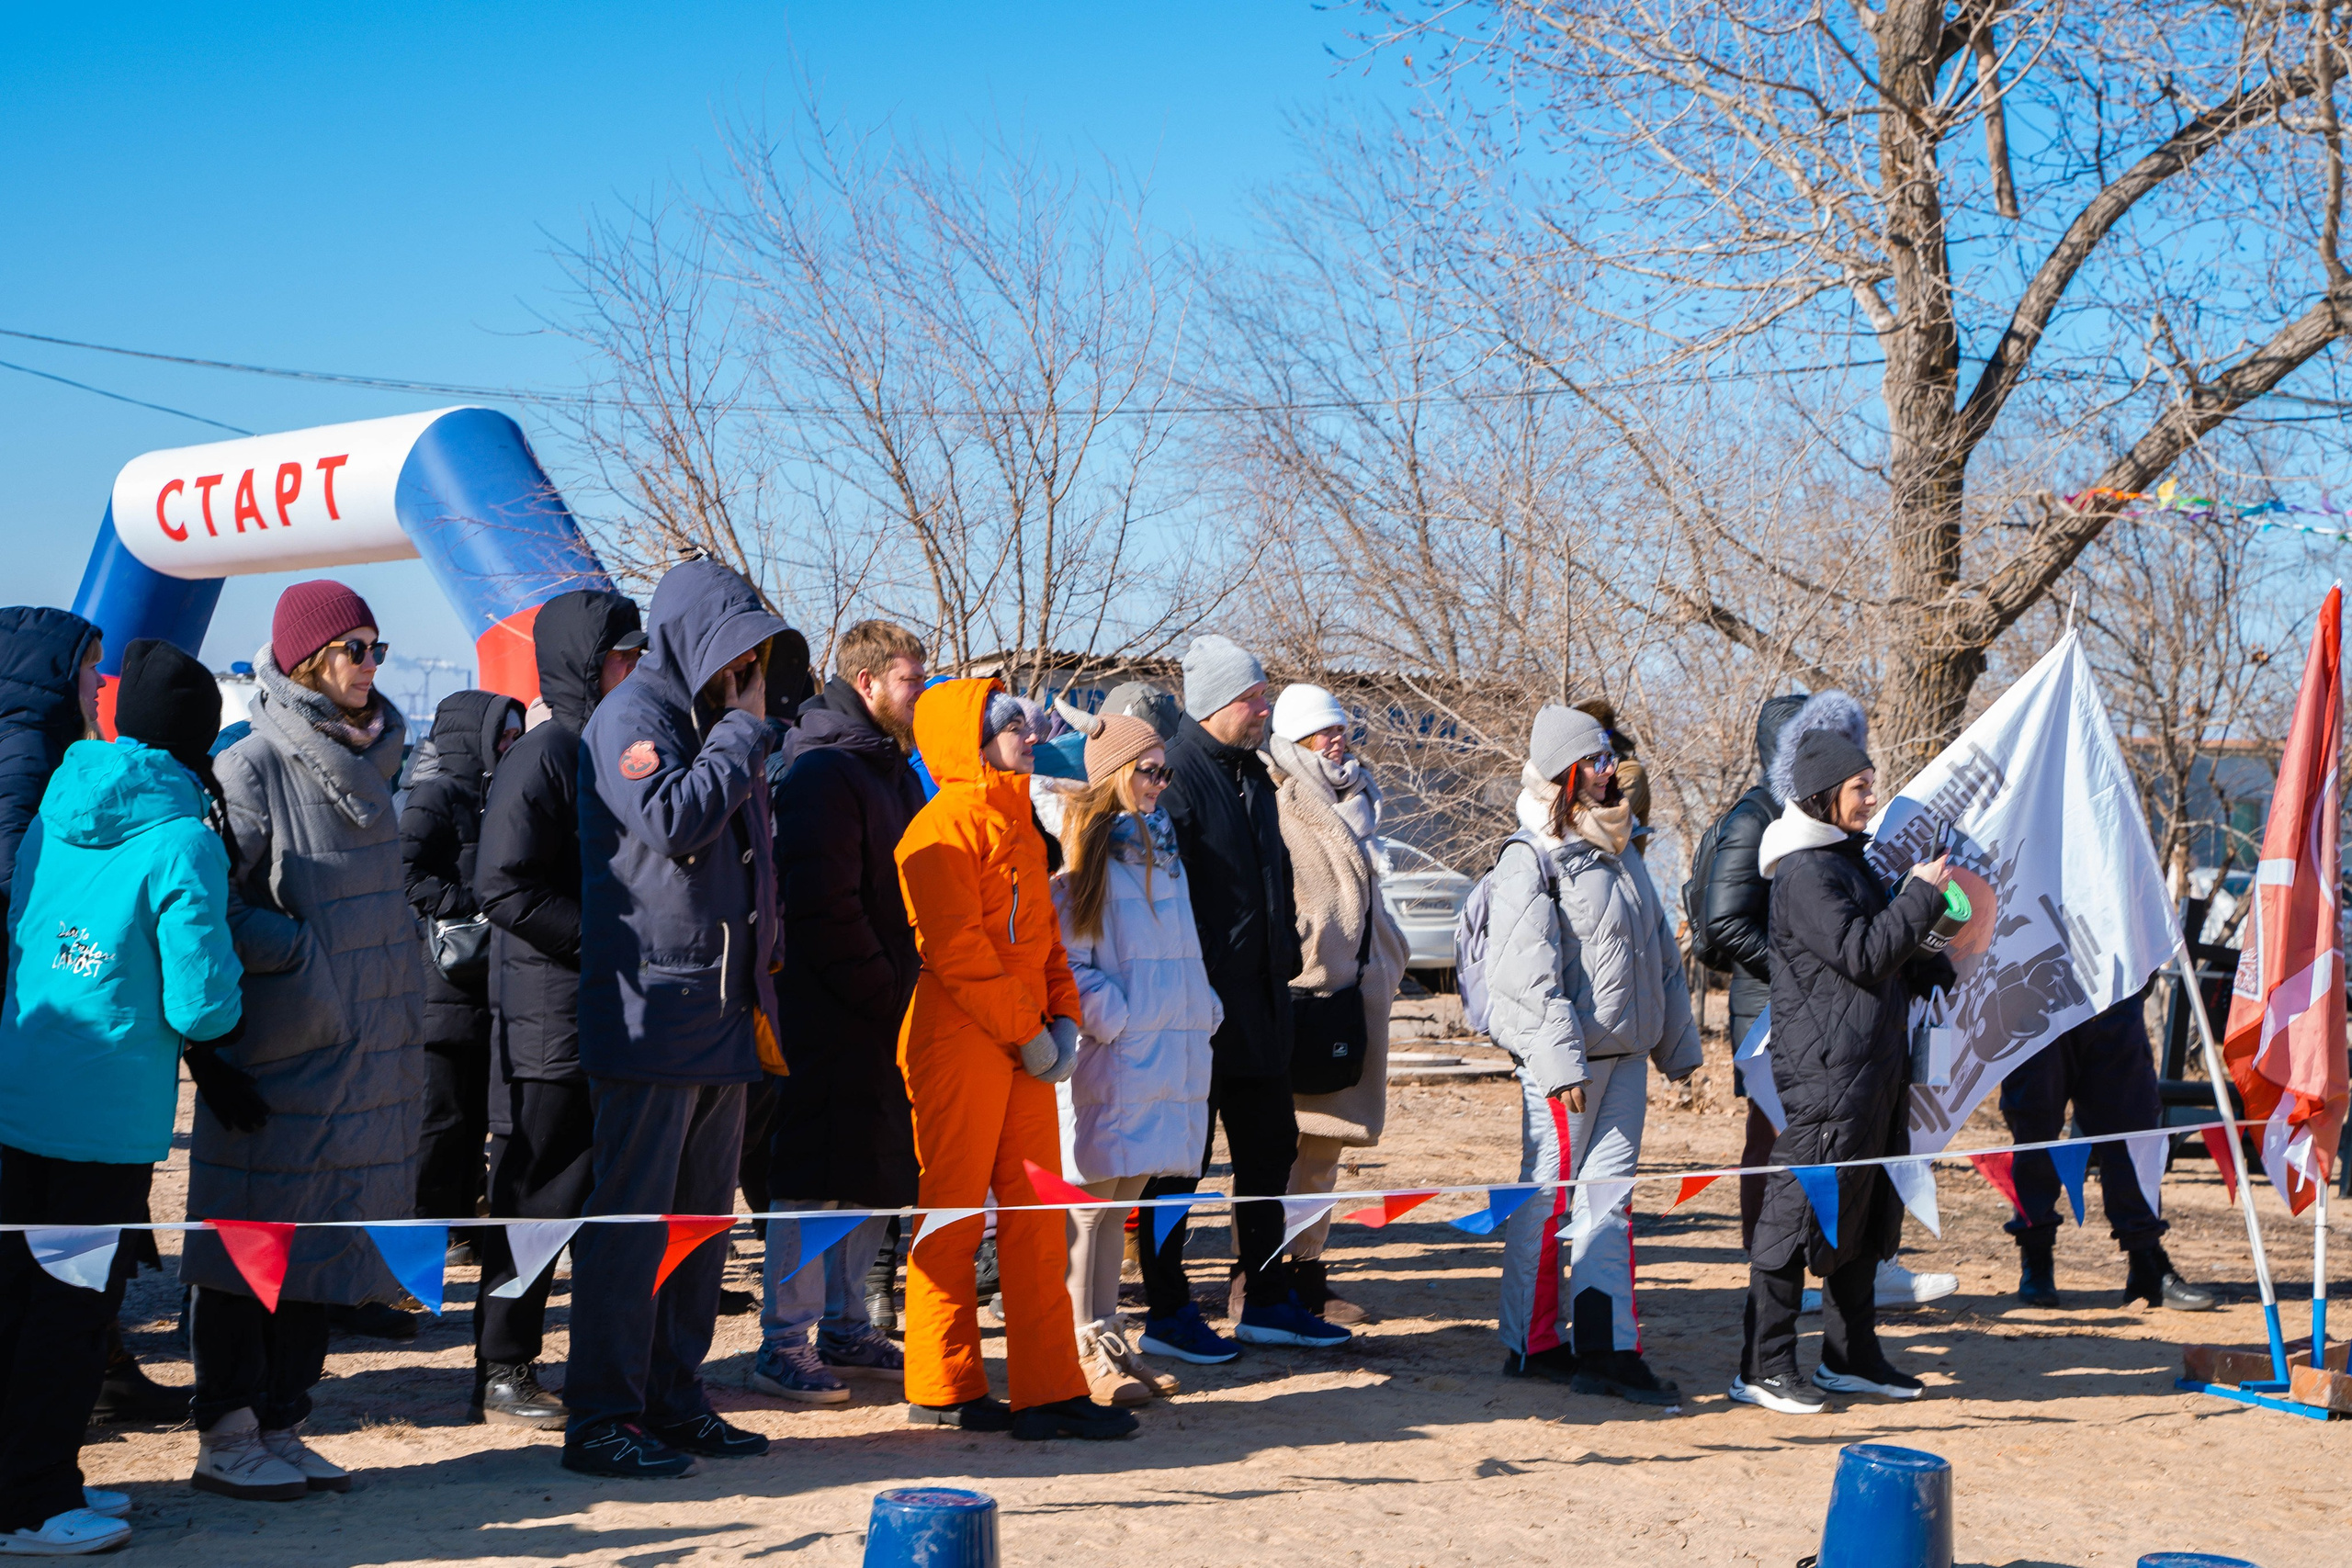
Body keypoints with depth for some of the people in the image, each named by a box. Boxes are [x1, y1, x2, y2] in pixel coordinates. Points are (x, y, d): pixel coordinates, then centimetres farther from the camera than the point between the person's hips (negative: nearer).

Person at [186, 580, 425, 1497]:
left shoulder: (369, 762, 14)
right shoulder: (251, 767, -10)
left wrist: (398, 1009, 16)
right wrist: (300, 953, -15)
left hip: (364, 1047, 7)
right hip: (278, 1047, -7)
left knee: (321, 1239, 10)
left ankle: (280, 1428, 18)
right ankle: (225, 1440, 8)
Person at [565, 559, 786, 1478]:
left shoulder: (714, 725, 21)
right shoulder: (629, 716, -6)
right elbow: (673, 820, -22)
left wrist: (761, 953, 15)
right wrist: (745, 730, -10)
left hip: (721, 1014, 9)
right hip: (651, 1011, -9)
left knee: (703, 1213, 11)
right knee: (631, 1215, -7)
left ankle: (673, 1400, 19)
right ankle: (600, 1419, -3)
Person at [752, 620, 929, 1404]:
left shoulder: (895, 770, 17)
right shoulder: (821, 772, -13)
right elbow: (823, 907, -19)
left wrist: (906, 987, 11)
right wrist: (883, 993, -16)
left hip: (885, 1011, 9)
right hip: (829, 1017, -9)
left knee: (876, 1177, 14)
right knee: (813, 1178, -3)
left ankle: (845, 1328, 24)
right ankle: (783, 1345, 5)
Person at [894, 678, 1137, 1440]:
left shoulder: (1019, 828, 17)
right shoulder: (945, 827, -10)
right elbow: (955, 948, -17)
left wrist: (1062, 1018, 5)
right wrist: (1026, 1032, -14)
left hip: (1027, 1048, 8)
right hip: (959, 1045, -8)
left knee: (1036, 1216, 6)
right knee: (952, 1214, 0)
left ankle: (1048, 1389, 9)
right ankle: (941, 1389, 10)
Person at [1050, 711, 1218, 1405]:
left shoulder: (1163, 853, 17)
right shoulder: (1086, 854, -6)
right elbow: (1064, 957, -11)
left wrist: (1201, 1010, 11)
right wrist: (1111, 1017, -17)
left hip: (1166, 1050, 7)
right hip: (1106, 1057, -7)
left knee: (1122, 1196, 12)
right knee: (1090, 1199, -4)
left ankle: (1109, 1338, 17)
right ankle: (1084, 1349, 1)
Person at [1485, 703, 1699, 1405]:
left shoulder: (1619, 851, 16)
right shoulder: (1529, 857, -9)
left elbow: (1661, 951, 22)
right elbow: (1530, 968, -16)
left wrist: (1678, 1041, 20)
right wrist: (1560, 1057, -22)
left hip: (1625, 1051, 7)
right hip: (1562, 1055, -7)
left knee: (1610, 1194, 4)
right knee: (1549, 1192, 0)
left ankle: (1607, 1346, 5)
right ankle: (1533, 1343, 11)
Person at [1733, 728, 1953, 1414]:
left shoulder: (1846, 861, 18)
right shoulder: (1806, 874, -14)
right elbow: (1860, 954, -19)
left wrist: (1938, 970, 12)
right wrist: (1921, 896, -10)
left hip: (1871, 1067, 10)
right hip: (1826, 1072, -10)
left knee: (1864, 1211, 14)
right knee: (1800, 1209, -7)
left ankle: (1850, 1356, 22)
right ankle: (1762, 1367, -3)